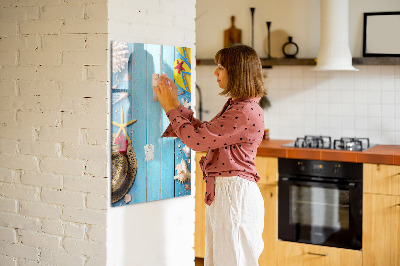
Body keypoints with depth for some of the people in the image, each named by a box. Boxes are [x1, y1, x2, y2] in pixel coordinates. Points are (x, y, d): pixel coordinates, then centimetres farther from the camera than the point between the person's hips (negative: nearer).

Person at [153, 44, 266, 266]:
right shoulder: (235, 106, 13)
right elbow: (204, 131, 18)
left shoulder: (246, 112, -20)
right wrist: (176, 104, 15)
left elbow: (197, 139, -19)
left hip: (235, 194, -10)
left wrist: (171, 108, -7)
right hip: (221, 192, 10)